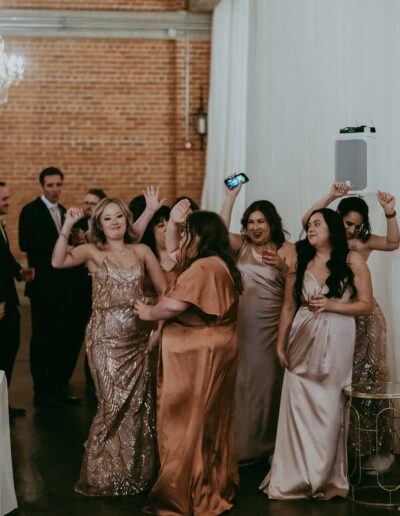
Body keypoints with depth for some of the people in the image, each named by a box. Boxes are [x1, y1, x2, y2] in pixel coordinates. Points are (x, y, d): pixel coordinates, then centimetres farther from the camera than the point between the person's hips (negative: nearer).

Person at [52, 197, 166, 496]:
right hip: (106, 338, -3)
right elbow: (58, 261, -20)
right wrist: (68, 226, -29)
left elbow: (164, 287, 5)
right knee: (114, 404, -3)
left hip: (138, 337, 3)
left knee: (138, 404, 7)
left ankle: (136, 470, 25)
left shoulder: (141, 251, 7)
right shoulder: (93, 252, -2)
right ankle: (107, 473, 15)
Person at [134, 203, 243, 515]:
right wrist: (173, 224, 14)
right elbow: (173, 258, 24)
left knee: (188, 423, -1)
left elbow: (174, 304, -29)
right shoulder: (222, 264, 12)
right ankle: (217, 487, 28)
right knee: (211, 421, 17)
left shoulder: (204, 267, -19)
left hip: (198, 356, -10)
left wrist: (149, 313, -11)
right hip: (215, 350, 10)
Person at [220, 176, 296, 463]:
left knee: (266, 379, 5)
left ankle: (264, 442, 21)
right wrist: (231, 198, -17)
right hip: (241, 324, 3)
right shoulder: (242, 245, 6)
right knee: (241, 378, 8)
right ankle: (241, 443, 20)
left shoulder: (285, 248, -1)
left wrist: (282, 266, -28)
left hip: (269, 325, -2)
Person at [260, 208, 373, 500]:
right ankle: (295, 477, 11)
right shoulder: (299, 263, 9)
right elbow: (288, 307, 9)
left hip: (335, 345, -2)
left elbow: (366, 306, -2)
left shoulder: (353, 261, 0)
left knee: (328, 410, 2)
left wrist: (331, 305, -14)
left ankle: (324, 479, 14)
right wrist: (280, 344, 4)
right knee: (297, 408, 1)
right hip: (302, 343, 3)